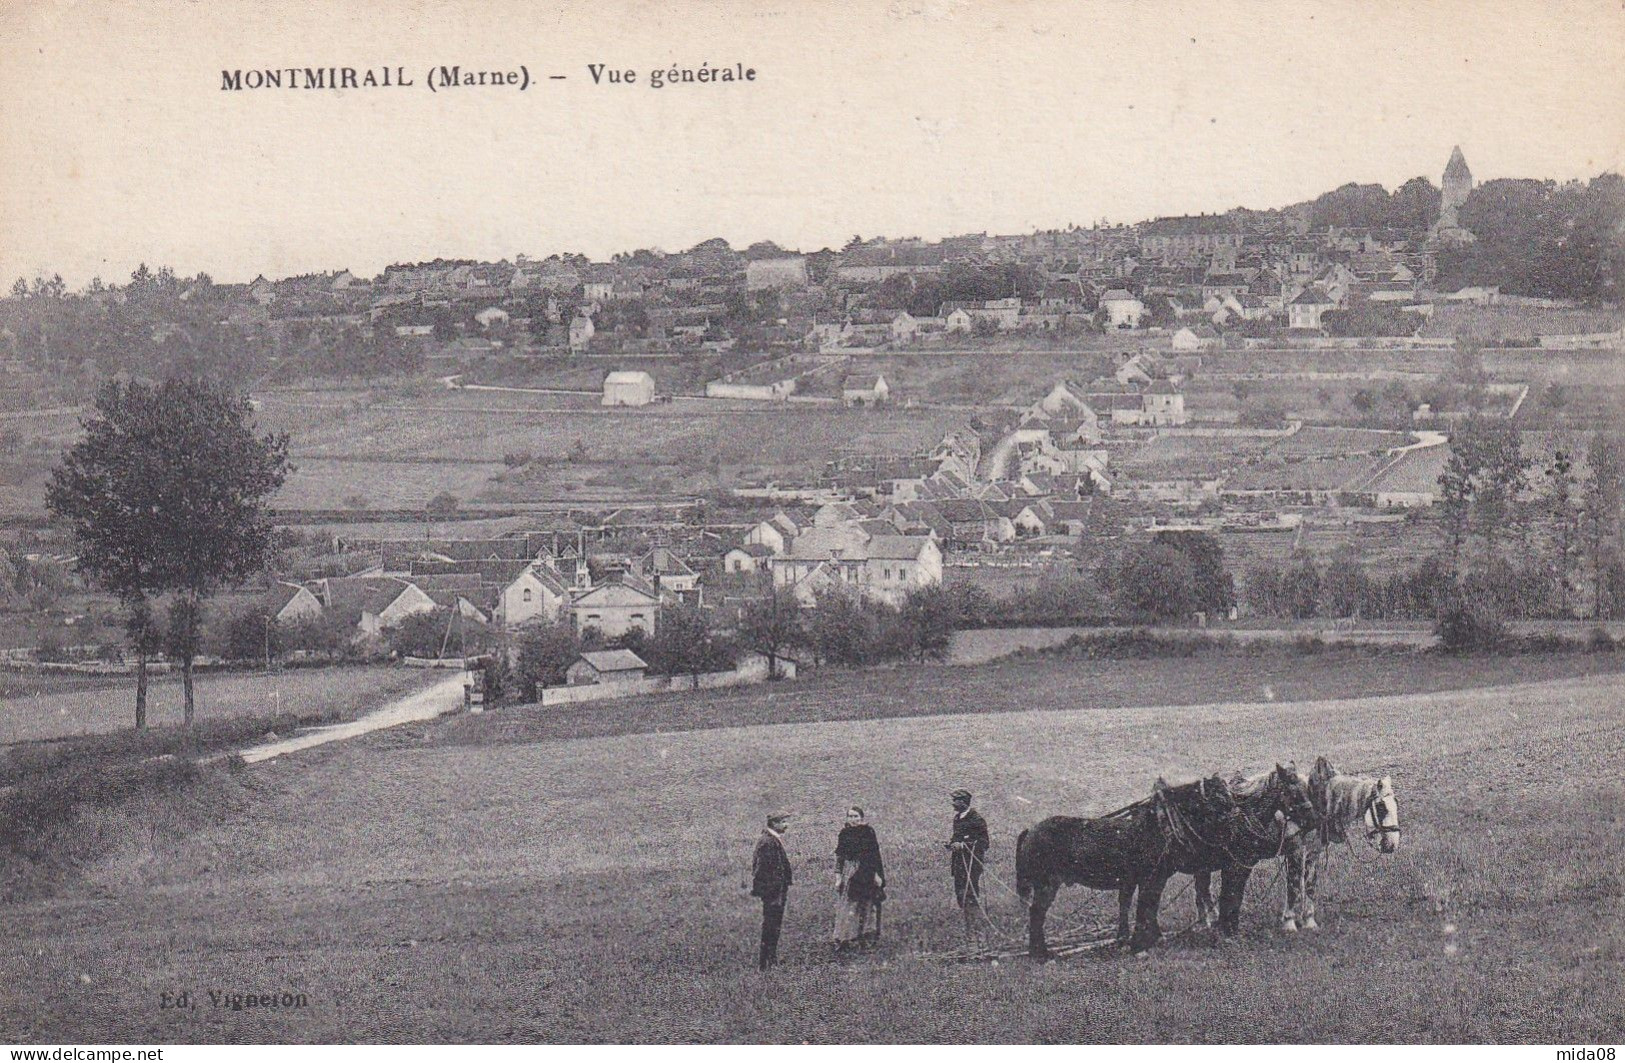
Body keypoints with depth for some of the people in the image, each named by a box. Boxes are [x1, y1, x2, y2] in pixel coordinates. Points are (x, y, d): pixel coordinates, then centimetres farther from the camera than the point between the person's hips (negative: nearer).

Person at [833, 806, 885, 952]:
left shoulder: (868, 832, 0)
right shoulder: (844, 834, 5)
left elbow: (875, 854, 1)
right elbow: (839, 856, 6)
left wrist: (877, 874, -4)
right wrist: (838, 877, 1)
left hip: (867, 873, -1)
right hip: (850, 873, 1)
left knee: (866, 906, 1)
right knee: (849, 906, -5)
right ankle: (844, 939, -5)